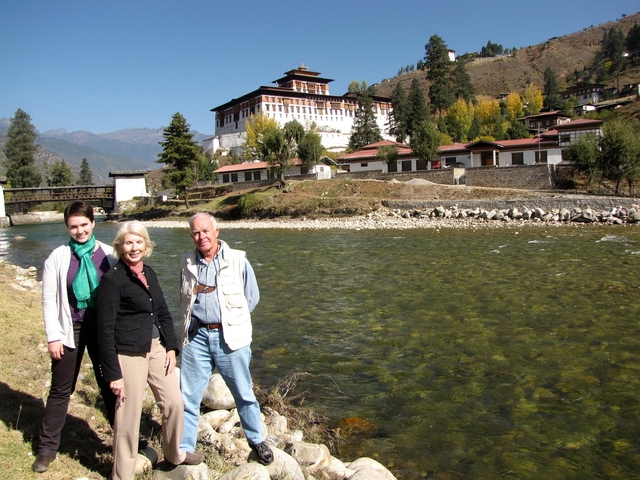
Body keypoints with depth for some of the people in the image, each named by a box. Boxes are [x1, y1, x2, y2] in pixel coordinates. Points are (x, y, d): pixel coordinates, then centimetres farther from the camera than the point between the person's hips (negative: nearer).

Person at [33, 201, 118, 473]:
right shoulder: (58, 257, -5)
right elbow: (49, 301, -3)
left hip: (102, 327, 1)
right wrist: (53, 337, -6)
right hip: (70, 329, 0)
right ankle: (47, 448, 27)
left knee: (110, 385, 12)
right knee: (61, 390, 12)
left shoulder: (107, 254, -3)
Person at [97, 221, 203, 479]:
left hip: (157, 347, 7)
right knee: (129, 414, 4)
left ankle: (175, 454, 38)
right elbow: (105, 330, -12)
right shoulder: (112, 278, -11)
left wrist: (171, 347, 5)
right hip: (129, 353, -7)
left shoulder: (149, 273, 9)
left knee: (174, 403, 13)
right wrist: (113, 373, -13)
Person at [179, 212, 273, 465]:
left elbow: (252, 297, 3)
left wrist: (232, 320, 0)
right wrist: (192, 322, 5)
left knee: (244, 394, 11)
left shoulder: (237, 260, -4)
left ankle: (256, 440, 31)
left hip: (230, 337, -2)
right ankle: (184, 450, 23)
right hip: (196, 336, 2)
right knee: (188, 397, 7)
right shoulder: (187, 263, 5)